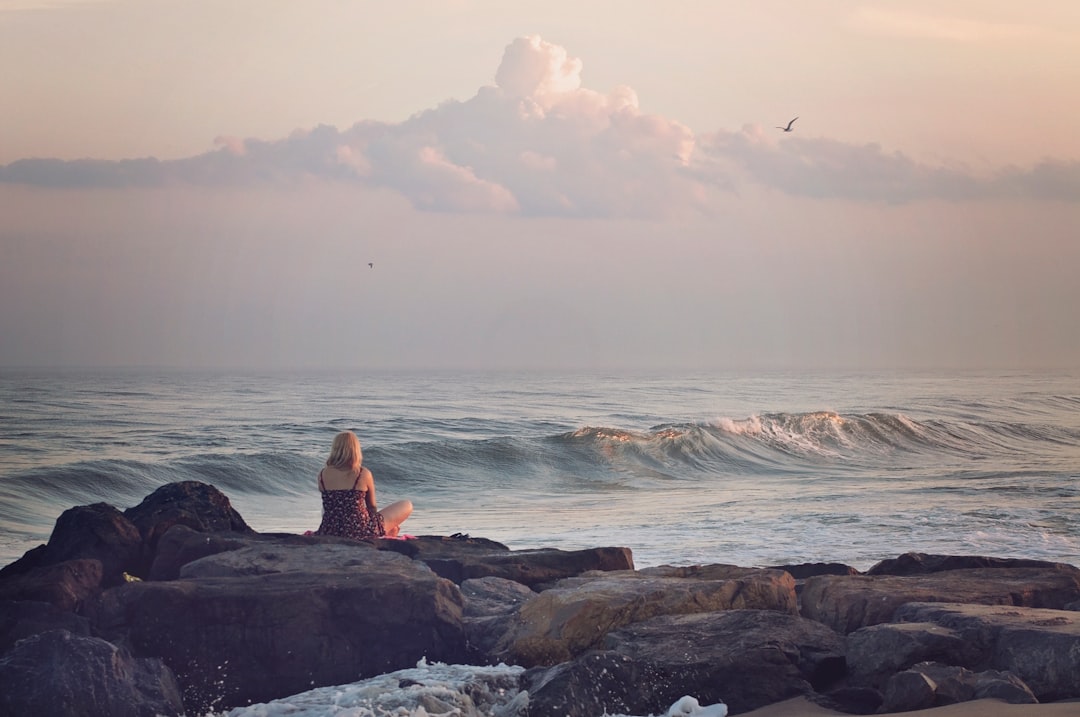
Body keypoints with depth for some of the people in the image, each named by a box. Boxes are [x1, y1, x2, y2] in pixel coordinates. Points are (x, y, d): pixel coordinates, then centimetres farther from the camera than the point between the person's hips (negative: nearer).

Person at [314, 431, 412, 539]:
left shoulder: (322, 474, -1)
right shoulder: (363, 474, -8)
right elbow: (372, 506, 6)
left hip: (329, 532, 4)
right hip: (360, 531, -4)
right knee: (407, 506, 13)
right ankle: (388, 532, 37)